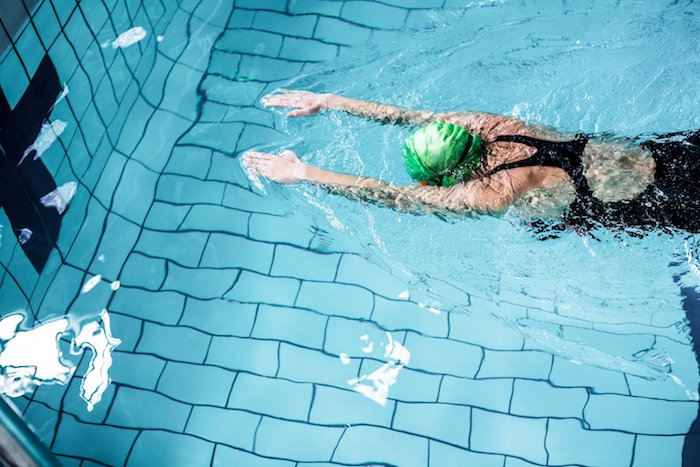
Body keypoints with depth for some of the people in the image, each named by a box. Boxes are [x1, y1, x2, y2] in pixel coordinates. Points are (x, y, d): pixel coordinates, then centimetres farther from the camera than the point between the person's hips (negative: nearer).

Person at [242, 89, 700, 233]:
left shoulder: (492, 195, -33)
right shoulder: (486, 126, -13)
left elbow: (394, 196, -31)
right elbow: (409, 115, -5)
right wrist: (328, 101, -2)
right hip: (653, 153, 6)